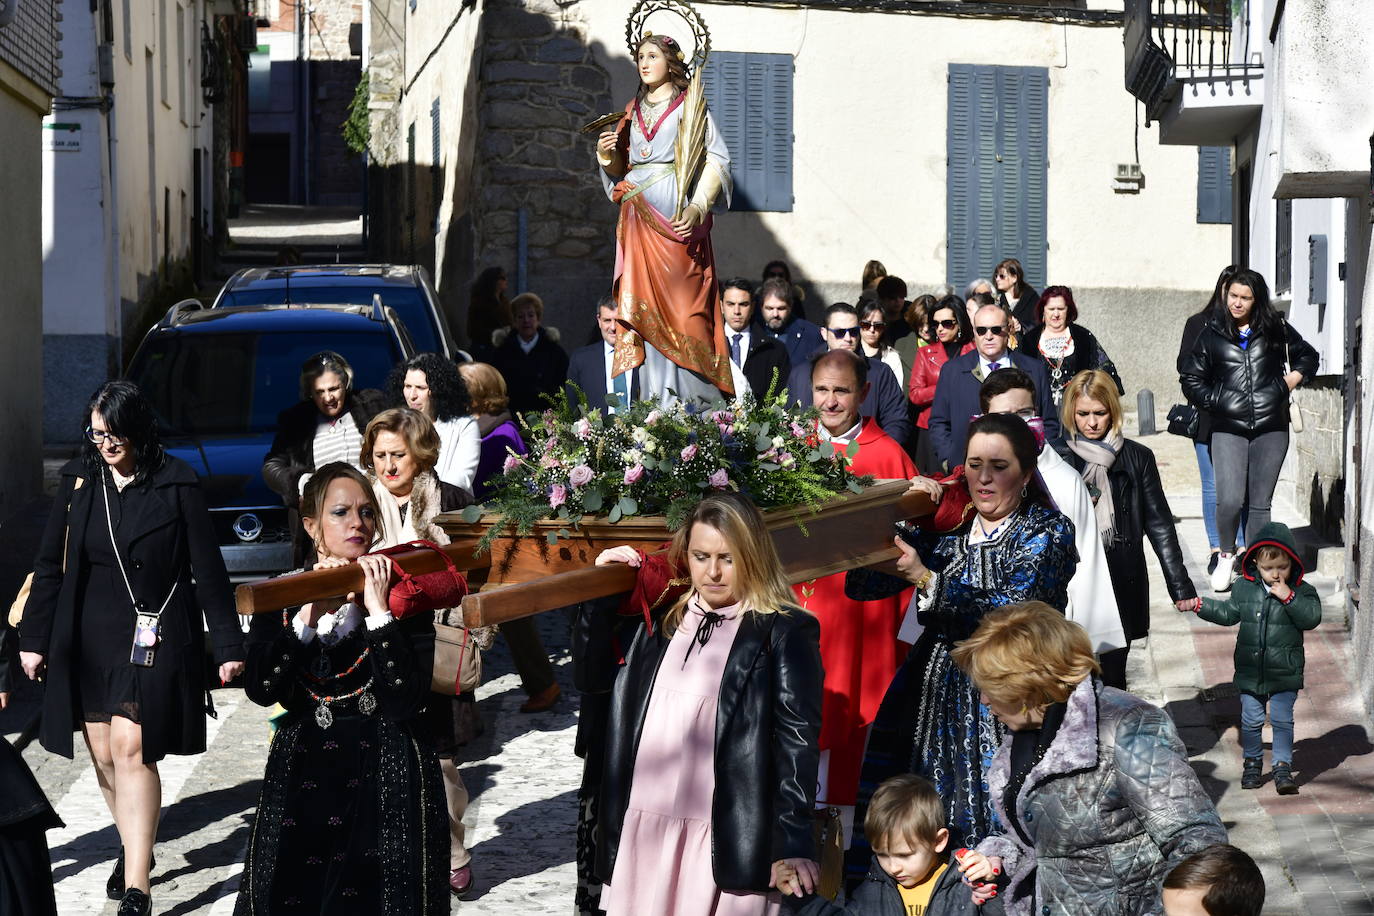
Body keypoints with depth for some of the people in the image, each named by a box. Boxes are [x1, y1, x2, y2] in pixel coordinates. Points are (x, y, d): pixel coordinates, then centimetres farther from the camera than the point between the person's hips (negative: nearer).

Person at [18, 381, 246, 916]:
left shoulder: (175, 485, -6)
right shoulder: (79, 480, 4)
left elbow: (208, 569, -3)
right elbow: (50, 565, 11)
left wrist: (227, 645, -3)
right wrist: (34, 638, 10)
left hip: (154, 638, -4)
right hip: (88, 638, 4)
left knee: (130, 748, -13)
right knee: (103, 754, 9)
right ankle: (135, 849, 31)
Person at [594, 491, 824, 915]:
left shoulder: (785, 632, -2)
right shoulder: (662, 619, 14)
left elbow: (798, 740, -8)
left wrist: (793, 842, -16)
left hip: (725, 840, -5)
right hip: (640, 832, 5)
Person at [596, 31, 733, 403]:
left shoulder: (689, 105, 3)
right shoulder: (633, 111, 20)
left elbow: (716, 159, -6)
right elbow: (619, 169, 23)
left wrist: (697, 208, -19)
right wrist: (607, 156, 0)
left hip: (677, 215, -5)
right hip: (638, 216, 5)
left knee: (680, 302, -10)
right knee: (645, 306, -1)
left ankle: (692, 399, -9)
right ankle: (655, 398, -1)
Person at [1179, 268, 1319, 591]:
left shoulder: (1276, 329, 8)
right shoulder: (1212, 333, 7)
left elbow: (1308, 355, 23)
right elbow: (1190, 379, 13)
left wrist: (1295, 377, 6)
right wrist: (1214, 402, 1)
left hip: (1271, 428, 1)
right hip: (1228, 430, -1)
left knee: (1260, 503, 3)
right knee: (1229, 500, -13)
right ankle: (1227, 555, 13)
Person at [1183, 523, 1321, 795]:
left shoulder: (1301, 591, -6)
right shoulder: (1244, 587, 2)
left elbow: (1312, 617, -18)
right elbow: (1228, 613, 15)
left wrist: (1288, 597, -25)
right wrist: (1198, 605, 11)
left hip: (1285, 673, -3)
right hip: (1250, 671, 3)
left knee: (1282, 720, -3)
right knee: (1251, 720, 10)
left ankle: (1283, 767, 5)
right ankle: (1253, 763, 26)